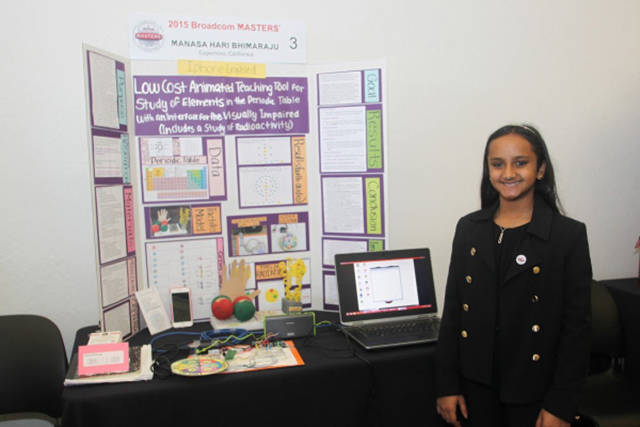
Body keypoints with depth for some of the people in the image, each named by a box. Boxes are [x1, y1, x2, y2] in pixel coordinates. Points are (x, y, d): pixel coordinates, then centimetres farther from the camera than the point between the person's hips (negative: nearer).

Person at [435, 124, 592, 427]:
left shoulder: (569, 235, -7)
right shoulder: (468, 228, 1)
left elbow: (577, 326, -7)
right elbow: (452, 311, 3)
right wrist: (447, 385, 1)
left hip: (533, 391, -2)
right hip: (475, 384, 3)